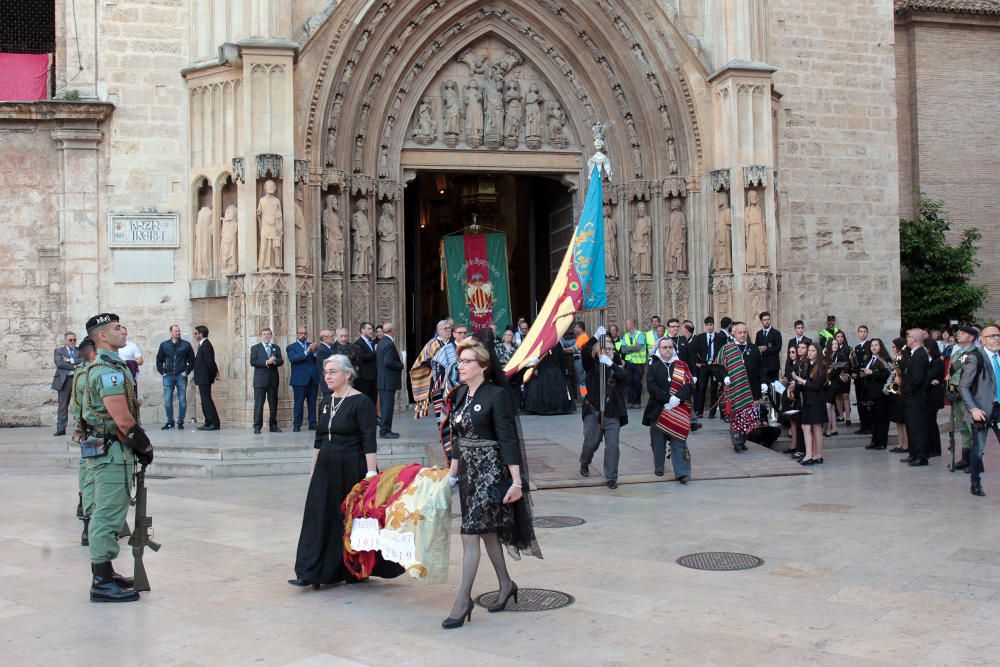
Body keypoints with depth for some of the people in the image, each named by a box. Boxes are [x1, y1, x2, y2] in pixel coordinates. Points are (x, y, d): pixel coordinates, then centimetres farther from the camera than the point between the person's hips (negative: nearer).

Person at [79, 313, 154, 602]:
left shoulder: (110, 366, 16)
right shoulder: (108, 370, -18)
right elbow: (124, 420, -22)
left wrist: (139, 444, 11)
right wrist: (146, 446, -9)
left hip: (107, 450, 11)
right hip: (111, 451, -11)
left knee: (106, 513, 17)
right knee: (108, 516, -5)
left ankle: (104, 572, 27)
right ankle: (102, 583, 0)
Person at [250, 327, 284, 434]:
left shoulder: (276, 348, 16)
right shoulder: (255, 348, 7)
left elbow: (281, 361, 4)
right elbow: (253, 362, -7)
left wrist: (274, 361, -18)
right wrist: (266, 362, -17)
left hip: (273, 379, 3)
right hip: (260, 379, -3)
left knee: (273, 403, 5)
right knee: (258, 403, -5)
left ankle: (273, 425, 13)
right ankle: (257, 426, -3)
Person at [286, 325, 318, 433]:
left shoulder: (311, 345, 16)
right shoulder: (291, 347, 5)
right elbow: (293, 358, -15)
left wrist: (315, 351, -15)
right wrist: (306, 352, -24)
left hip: (313, 379, 4)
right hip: (300, 379, -4)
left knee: (312, 403, 5)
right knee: (298, 403, -4)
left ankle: (312, 424, 10)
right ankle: (297, 425, -1)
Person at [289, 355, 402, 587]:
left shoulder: (361, 402, -10)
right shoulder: (326, 401, 11)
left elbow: (369, 442, -14)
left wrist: (371, 473, -19)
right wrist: (313, 469, 17)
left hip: (352, 469, -6)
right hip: (326, 470, 7)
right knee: (320, 519, 2)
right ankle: (312, 573, 4)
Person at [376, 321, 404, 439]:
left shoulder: (381, 343, 14)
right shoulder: (389, 344, -17)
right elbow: (388, 361, -25)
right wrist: (401, 365, -11)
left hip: (382, 380, 10)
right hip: (389, 381, -10)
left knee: (385, 405, 13)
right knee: (388, 404, -6)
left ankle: (385, 429, 19)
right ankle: (385, 430, -4)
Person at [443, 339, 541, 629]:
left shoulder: (496, 395, -13)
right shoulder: (458, 394, 9)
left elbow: (508, 440, -16)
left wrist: (516, 480, -19)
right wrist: (453, 472, 17)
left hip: (489, 470, -7)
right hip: (468, 470, 7)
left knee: (470, 534, -8)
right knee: (488, 530, 16)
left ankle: (463, 600, 0)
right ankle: (506, 584, 33)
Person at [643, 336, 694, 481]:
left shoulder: (682, 366, 7)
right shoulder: (653, 367, 4)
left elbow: (690, 385, -2)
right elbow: (651, 387, -9)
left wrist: (678, 399, -17)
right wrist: (668, 399, -18)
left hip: (678, 411, 0)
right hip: (658, 410, 0)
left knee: (679, 442, -6)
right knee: (658, 441, 7)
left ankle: (682, 472, -7)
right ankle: (659, 468, 21)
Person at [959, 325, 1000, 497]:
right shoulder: (975, 358, -8)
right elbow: (963, 386, -9)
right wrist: (973, 409, -17)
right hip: (982, 410, -4)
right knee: (978, 449, 4)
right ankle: (976, 484, 18)